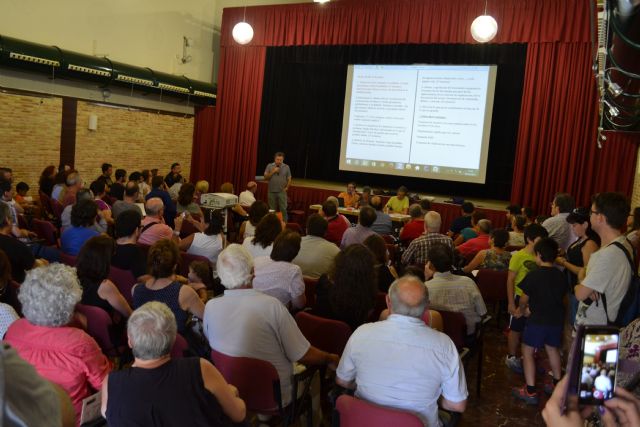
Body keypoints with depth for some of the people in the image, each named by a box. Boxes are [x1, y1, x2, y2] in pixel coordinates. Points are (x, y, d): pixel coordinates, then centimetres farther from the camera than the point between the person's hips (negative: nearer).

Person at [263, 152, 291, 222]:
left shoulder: (286, 167, 2)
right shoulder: (269, 166, 3)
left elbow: (289, 179, 7)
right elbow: (266, 177, -2)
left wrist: (286, 188, -3)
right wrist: (273, 172, -13)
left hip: (282, 192, -1)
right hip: (271, 192, 1)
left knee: (283, 209, -5)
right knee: (272, 210, 8)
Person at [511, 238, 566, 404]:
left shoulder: (533, 275, -14)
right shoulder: (561, 276, 1)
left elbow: (524, 298, -7)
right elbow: (561, 296, 10)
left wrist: (521, 310, 16)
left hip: (538, 320, -6)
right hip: (556, 319, 6)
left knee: (527, 352, 4)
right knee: (552, 349, 24)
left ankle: (530, 392, 2)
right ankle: (557, 385, 35)